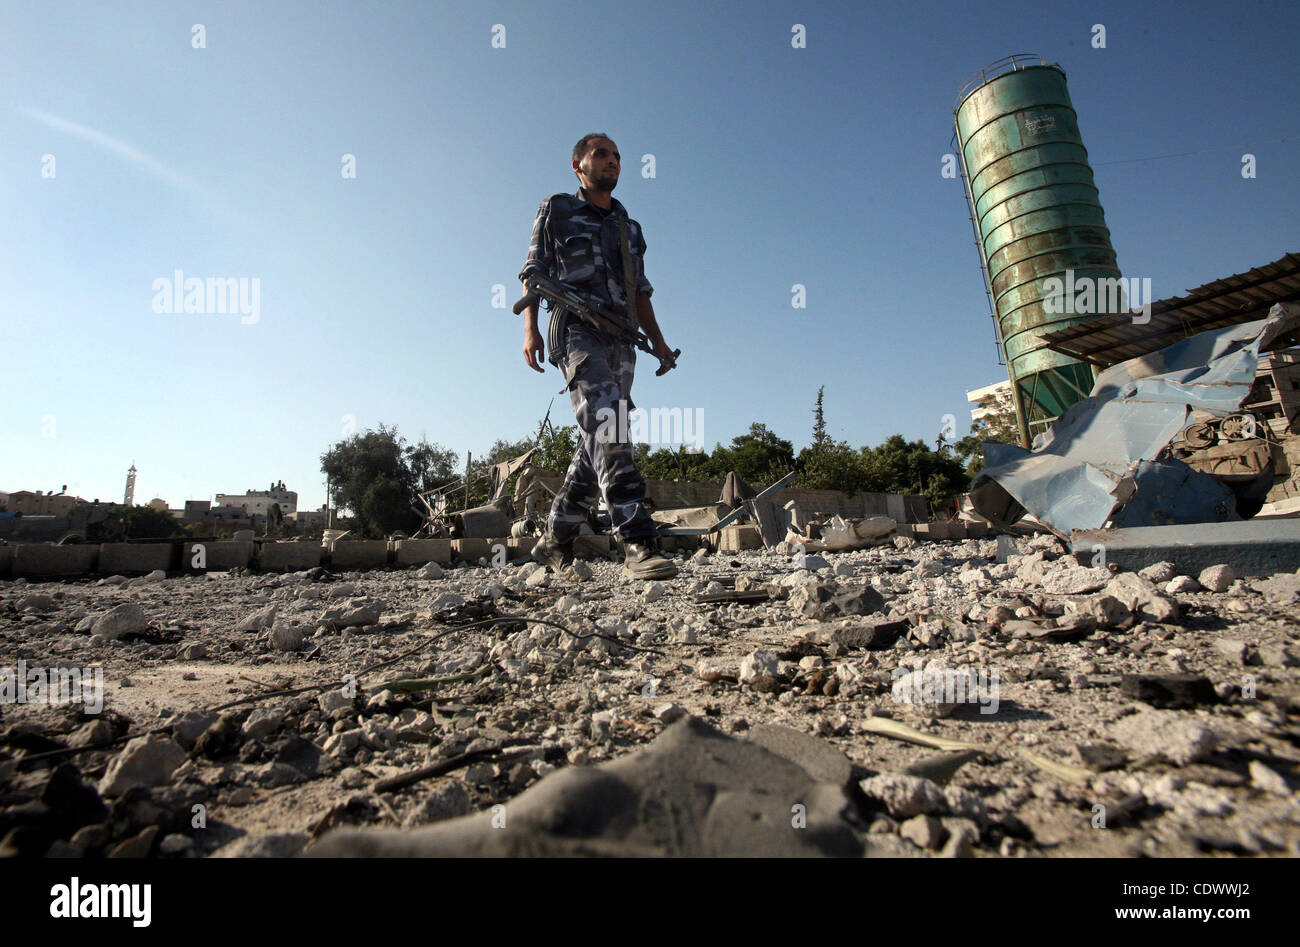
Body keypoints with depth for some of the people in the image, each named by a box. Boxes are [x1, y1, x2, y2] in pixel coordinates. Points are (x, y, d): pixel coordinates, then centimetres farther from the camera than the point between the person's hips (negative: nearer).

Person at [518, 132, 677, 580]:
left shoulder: (630, 228, 27)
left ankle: (554, 542, 12)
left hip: (621, 339, 5)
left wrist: (657, 340, 10)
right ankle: (638, 545, -32)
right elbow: (534, 273, 7)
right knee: (606, 427, -25)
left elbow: (640, 293, 24)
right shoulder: (556, 211, 15)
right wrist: (530, 328, -9)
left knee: (599, 443, 0)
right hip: (577, 330, -5)